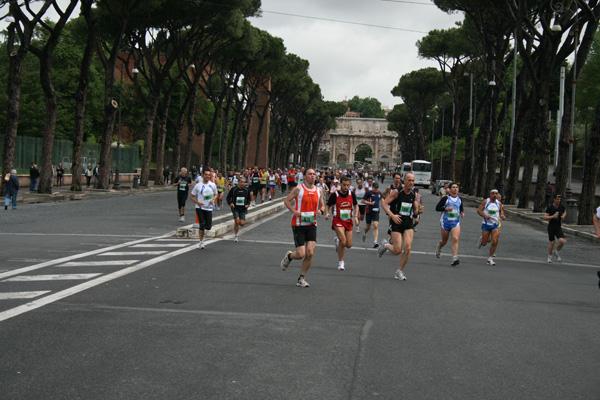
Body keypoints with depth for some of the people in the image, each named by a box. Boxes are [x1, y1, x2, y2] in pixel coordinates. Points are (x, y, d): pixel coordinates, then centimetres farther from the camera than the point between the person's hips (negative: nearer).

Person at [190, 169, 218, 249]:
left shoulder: (213, 185, 3)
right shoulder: (198, 185, -4)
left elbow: (216, 194, 17)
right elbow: (191, 196, 2)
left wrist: (213, 199, -5)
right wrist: (198, 202, -14)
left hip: (209, 208, 2)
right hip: (200, 207, -2)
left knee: (208, 227, -3)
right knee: (202, 225, -9)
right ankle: (201, 242, 4)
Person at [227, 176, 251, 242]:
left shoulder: (246, 190, 4)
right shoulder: (233, 189, -5)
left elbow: (248, 199, 17)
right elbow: (228, 197, 3)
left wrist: (248, 204, -2)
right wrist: (230, 203, -16)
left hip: (243, 208, 3)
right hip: (235, 208, -3)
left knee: (242, 223, -5)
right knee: (237, 221, -15)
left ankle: (236, 226, 33)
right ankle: (236, 236, 3)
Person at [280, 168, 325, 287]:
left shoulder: (318, 191, 7)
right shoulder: (298, 189, -7)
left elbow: (322, 205, 18)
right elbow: (287, 200, 1)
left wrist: (321, 211, -4)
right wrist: (293, 211, -15)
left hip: (311, 225, 4)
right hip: (298, 225, -4)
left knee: (310, 253, -8)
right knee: (301, 254, -8)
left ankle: (302, 278, 8)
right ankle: (289, 256, 29)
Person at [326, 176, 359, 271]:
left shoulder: (351, 194, -2)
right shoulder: (335, 195, -11)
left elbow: (356, 205, 11)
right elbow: (328, 205, 0)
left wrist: (356, 216, -2)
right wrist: (327, 213, -20)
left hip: (348, 221, 4)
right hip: (338, 221, -4)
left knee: (349, 245, 3)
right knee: (343, 242, -19)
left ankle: (337, 240, 38)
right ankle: (341, 262, 0)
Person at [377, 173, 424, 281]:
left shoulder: (414, 195, 7)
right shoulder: (397, 192, -7)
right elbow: (384, 203, -9)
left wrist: (419, 211, -7)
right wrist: (392, 215, -21)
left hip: (408, 224, 4)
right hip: (397, 223, -4)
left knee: (408, 248, -10)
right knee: (397, 250, -8)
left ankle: (399, 272, 5)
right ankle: (385, 245, 27)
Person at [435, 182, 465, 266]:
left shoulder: (459, 199, 9)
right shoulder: (445, 198, -7)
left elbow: (461, 208, 26)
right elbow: (437, 208, -7)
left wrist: (462, 212, 4)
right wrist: (446, 208, -20)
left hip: (456, 222, 2)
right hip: (445, 221, -2)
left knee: (455, 239, -17)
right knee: (444, 240, 11)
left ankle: (454, 258, -20)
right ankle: (439, 247, 48)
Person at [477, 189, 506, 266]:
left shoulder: (499, 203, 3)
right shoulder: (485, 202, -5)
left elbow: (501, 211, 12)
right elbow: (479, 210, -5)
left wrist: (502, 216, -11)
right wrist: (485, 216, -20)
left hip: (495, 225, 2)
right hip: (486, 224, -2)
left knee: (494, 242, -12)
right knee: (484, 243, 4)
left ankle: (490, 258, 1)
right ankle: (481, 239, 42)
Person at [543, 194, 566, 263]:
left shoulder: (561, 207, -2)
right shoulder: (550, 207, -14)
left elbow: (565, 211, 21)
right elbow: (545, 217, -18)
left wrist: (563, 216, 0)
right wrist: (553, 216, -31)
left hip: (558, 227, 3)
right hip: (551, 227, -3)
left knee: (562, 241, -15)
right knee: (552, 243, 2)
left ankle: (556, 252, 14)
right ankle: (549, 257, 23)